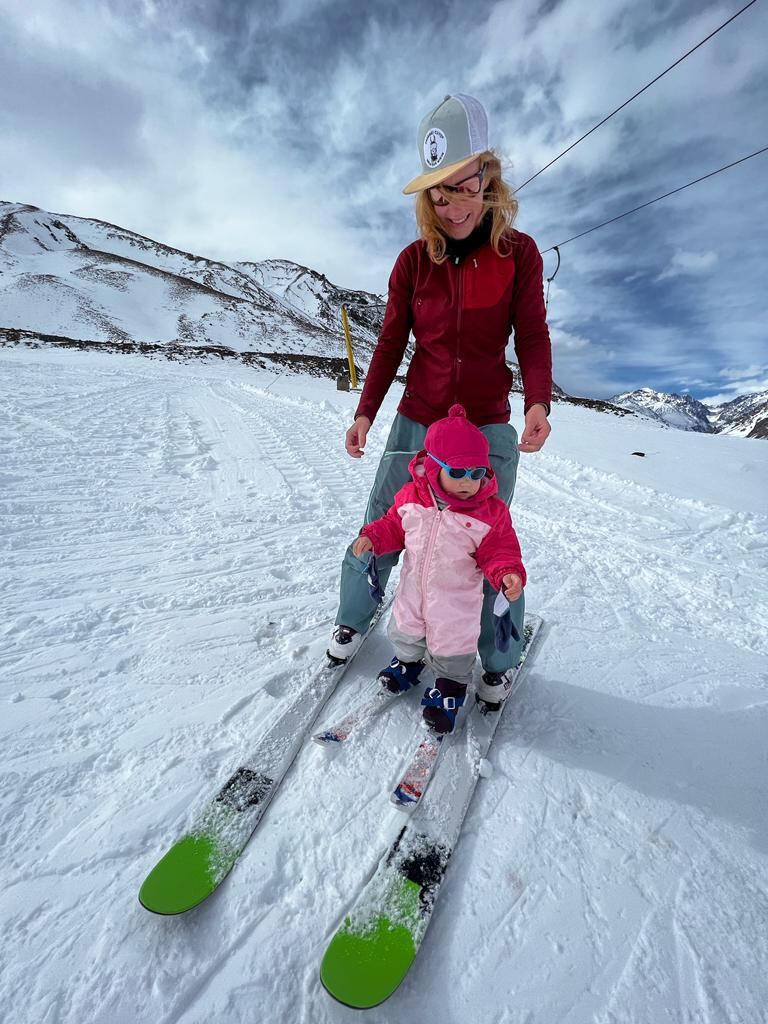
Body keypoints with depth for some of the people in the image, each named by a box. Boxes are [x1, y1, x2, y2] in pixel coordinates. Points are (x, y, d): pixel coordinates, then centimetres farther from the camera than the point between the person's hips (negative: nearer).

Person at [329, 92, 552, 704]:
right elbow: (391, 343, 3)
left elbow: (533, 335, -1)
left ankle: (499, 658, 26)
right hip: (416, 422, 2)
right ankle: (354, 618, 33)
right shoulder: (414, 260, 3)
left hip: (489, 427, -1)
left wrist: (539, 403, -19)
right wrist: (365, 413, -6)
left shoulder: (518, 252, 1)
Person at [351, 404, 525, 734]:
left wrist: (508, 575, -29)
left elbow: (499, 551, -11)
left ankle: (449, 685, 40)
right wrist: (372, 537, -11)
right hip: (413, 586, 3)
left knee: (451, 645, 11)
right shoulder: (412, 496, -12)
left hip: (456, 597, -3)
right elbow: (394, 525, 4)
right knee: (405, 631, 24)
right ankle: (408, 662, 55)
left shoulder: (491, 511, -18)